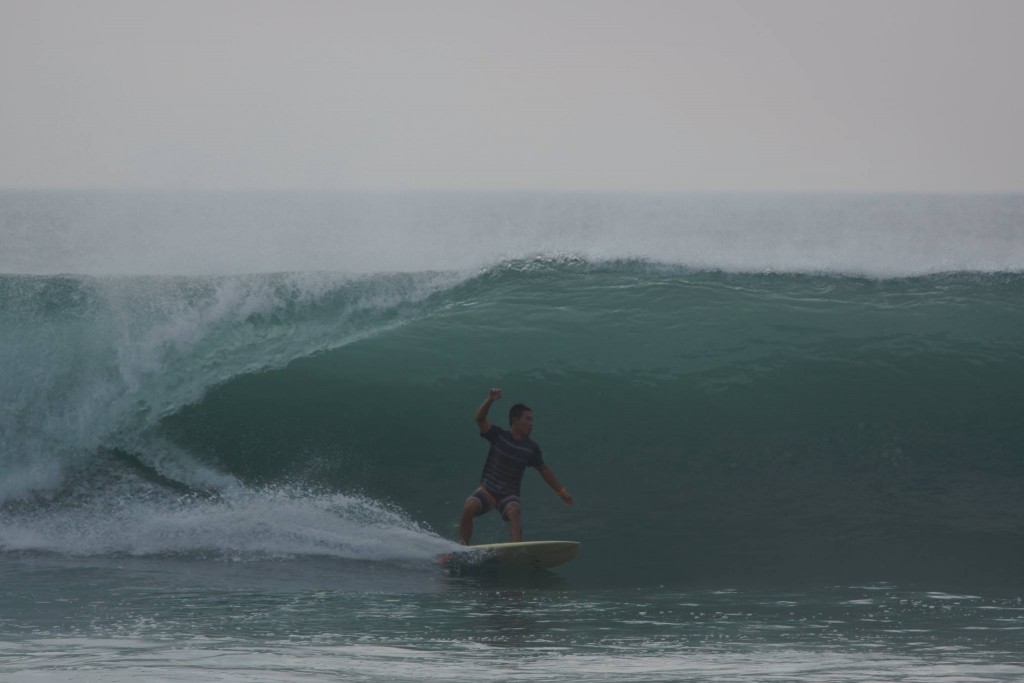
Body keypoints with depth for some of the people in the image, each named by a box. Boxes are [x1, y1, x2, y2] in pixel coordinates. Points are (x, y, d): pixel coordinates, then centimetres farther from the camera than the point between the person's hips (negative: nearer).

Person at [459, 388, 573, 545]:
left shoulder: (531, 448, 2)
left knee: (514, 511, -33)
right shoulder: (499, 436, -4)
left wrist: (561, 491, 17)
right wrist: (490, 400, -36)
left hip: (509, 496, 1)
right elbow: (480, 418, -19)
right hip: (487, 490, -1)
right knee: (469, 507, -29)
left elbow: (544, 470, 16)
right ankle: (463, 547, -20)